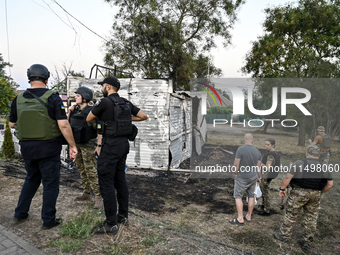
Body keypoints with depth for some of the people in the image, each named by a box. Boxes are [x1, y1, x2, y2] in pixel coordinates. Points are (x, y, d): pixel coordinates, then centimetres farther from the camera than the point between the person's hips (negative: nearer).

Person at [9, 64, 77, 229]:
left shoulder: (19, 99, 2)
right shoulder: (52, 98, -13)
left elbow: (12, 124, 12)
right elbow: (63, 125, -20)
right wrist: (72, 146, -13)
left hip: (27, 147, 5)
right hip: (48, 147, -5)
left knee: (31, 179, 25)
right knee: (50, 183, 8)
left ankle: (20, 213, 34)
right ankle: (48, 220, 17)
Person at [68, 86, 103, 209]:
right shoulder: (75, 109, 6)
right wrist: (69, 111, 0)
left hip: (88, 145, -8)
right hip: (77, 144, 8)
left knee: (91, 171, -8)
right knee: (82, 170, 15)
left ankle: (99, 198, 0)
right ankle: (87, 194, 29)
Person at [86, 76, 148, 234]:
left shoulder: (104, 102, -12)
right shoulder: (126, 103, 9)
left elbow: (89, 119, 0)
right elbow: (144, 116, 12)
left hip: (110, 145, -8)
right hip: (123, 144, 8)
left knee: (106, 183, -3)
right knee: (120, 180, 15)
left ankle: (111, 224, 3)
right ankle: (123, 216, 25)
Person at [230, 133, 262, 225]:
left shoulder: (240, 149, -17)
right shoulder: (257, 151, 0)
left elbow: (236, 164, -17)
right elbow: (258, 167, 4)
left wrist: (236, 173, 0)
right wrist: (259, 177, 17)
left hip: (242, 177, -6)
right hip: (253, 177, 6)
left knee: (238, 196, 3)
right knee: (251, 196, 15)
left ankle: (240, 218, 3)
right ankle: (248, 216, 25)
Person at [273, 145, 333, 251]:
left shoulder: (299, 163, -11)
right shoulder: (324, 167, 3)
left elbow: (288, 177, -15)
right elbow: (330, 184, 6)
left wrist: (282, 189, -3)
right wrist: (319, 192, 17)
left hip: (299, 193, -4)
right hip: (315, 195, 4)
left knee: (291, 215, 10)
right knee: (311, 219, 15)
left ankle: (284, 236, 21)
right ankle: (307, 242, 24)